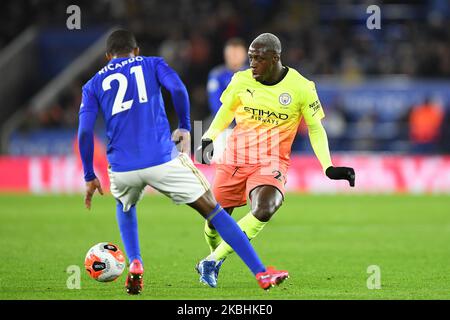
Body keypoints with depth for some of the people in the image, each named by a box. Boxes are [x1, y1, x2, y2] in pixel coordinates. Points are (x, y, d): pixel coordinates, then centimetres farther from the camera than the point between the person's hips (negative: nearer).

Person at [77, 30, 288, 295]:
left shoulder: (93, 85, 17)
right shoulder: (151, 64, 15)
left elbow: (84, 132, 5)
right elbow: (178, 88, -6)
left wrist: (90, 177, 10)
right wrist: (185, 128, 7)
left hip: (122, 168, 2)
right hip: (164, 160, -2)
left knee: (125, 208, 35)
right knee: (213, 211, 8)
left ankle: (135, 264, 13)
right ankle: (261, 273, 3)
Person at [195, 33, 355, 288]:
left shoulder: (301, 87, -8)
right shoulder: (241, 81, -1)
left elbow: (315, 129, 0)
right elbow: (227, 111, 18)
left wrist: (329, 168, -9)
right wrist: (209, 138, 5)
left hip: (271, 164, -3)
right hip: (234, 159, 3)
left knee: (264, 211, -29)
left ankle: (213, 261, -19)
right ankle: (215, 255, 37)